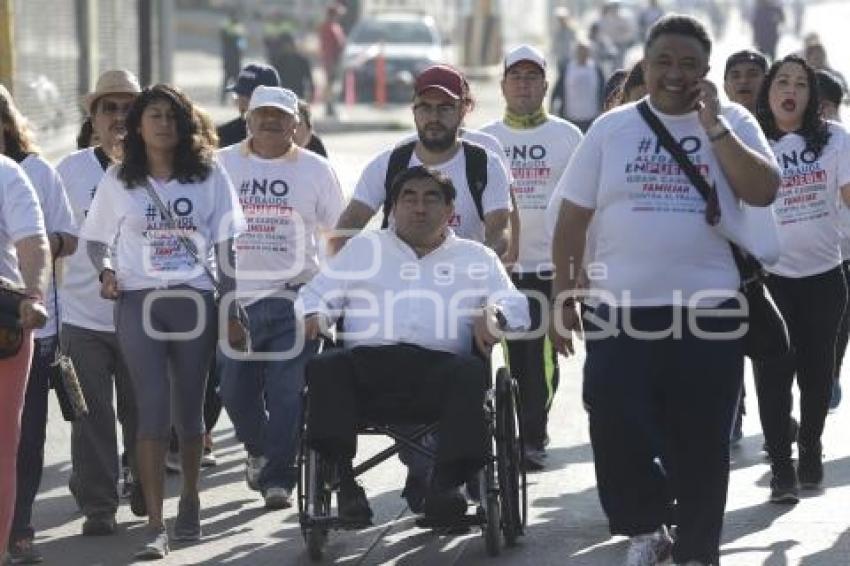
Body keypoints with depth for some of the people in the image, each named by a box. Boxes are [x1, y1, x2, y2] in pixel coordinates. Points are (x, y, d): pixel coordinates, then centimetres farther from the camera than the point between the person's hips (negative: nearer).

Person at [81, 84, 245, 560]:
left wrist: (232, 309, 4)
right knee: (154, 410, -8)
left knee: (190, 408, 8)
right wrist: (105, 271, -7)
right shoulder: (118, 180, 4)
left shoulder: (209, 175, 4)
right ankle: (155, 526, -9)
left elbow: (225, 247, 6)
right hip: (139, 302, -1)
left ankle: (190, 500, 30)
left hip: (194, 301, 1)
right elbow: (96, 239, 14)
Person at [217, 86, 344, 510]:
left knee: (287, 392, -9)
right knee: (236, 390, 5)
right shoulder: (221, 165, 8)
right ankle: (259, 451, 33)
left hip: (293, 298, -2)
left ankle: (278, 478, -3)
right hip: (234, 297, 2)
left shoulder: (315, 169, 7)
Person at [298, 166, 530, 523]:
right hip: (368, 363, 1)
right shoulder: (362, 249, 31)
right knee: (323, 368, -32)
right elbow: (316, 294, 26)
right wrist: (312, 316, 1)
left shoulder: (476, 257, 27)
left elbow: (515, 305, 15)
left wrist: (493, 315, -10)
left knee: (472, 373, -35)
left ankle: (446, 482, -39)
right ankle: (344, 482, -35)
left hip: (439, 367, -1)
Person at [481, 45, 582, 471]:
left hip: (552, 264, -1)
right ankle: (516, 439, 10)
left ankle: (532, 440, 1)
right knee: (510, 355, 2)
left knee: (543, 356, -5)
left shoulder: (568, 136, 5)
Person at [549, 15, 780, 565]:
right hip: (621, 313, 1)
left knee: (700, 446, 6)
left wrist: (713, 126, -13)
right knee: (616, 436, -3)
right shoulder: (611, 128, 6)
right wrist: (563, 298, 5)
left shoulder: (732, 122, 4)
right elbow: (572, 218, 8)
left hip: (708, 314, -1)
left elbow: (764, 191, -11)